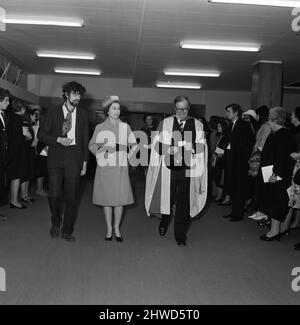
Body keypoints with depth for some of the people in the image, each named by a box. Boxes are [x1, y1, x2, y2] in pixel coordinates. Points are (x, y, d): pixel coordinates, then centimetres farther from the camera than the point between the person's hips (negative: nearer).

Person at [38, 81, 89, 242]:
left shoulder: (82, 115, 10)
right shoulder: (53, 113, 6)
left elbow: (85, 140, 11)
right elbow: (41, 134, 6)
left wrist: (84, 162, 6)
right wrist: (58, 140, -10)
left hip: (74, 158, 1)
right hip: (56, 157, -1)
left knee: (72, 196, 2)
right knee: (54, 194, -7)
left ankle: (67, 231, 17)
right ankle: (56, 223, 22)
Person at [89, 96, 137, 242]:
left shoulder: (125, 127, 6)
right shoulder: (99, 128, 5)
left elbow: (133, 144, 8)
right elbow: (91, 145, 9)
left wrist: (134, 148, -12)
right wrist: (100, 149, -10)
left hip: (121, 167, 0)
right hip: (104, 167, 0)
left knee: (120, 198, 0)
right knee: (107, 198, 4)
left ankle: (117, 228, 16)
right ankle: (109, 228, 19)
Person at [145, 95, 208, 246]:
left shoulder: (197, 125, 7)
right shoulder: (165, 123, 6)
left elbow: (202, 146, 1)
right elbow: (157, 144, 1)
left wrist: (192, 147, -20)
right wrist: (168, 149, -18)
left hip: (188, 169, 0)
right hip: (168, 167, 0)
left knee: (184, 202, 1)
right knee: (167, 198, 7)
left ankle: (180, 235, 15)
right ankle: (164, 223, 38)